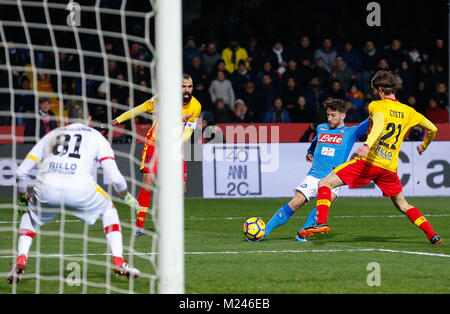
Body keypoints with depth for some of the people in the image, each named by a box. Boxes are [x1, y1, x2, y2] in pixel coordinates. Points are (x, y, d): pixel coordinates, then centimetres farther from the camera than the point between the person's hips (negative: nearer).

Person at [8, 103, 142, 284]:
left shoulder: (52, 135, 29)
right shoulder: (96, 136, 22)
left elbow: (21, 172, 26)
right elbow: (115, 177, 11)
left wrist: (22, 198, 43)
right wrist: (127, 197, 31)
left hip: (46, 188, 2)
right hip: (81, 188, -2)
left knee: (30, 215, 33)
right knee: (108, 210, 28)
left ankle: (21, 260, 9)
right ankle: (119, 262, 15)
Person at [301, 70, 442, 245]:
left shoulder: (377, 106, -2)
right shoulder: (408, 111, 14)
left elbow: (380, 124, -24)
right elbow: (432, 129, 23)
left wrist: (367, 144, -41)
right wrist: (424, 146, 44)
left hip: (370, 161, -5)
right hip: (390, 167, 5)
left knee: (324, 184, -1)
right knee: (403, 206, 23)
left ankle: (321, 222, -19)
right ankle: (432, 234, 13)